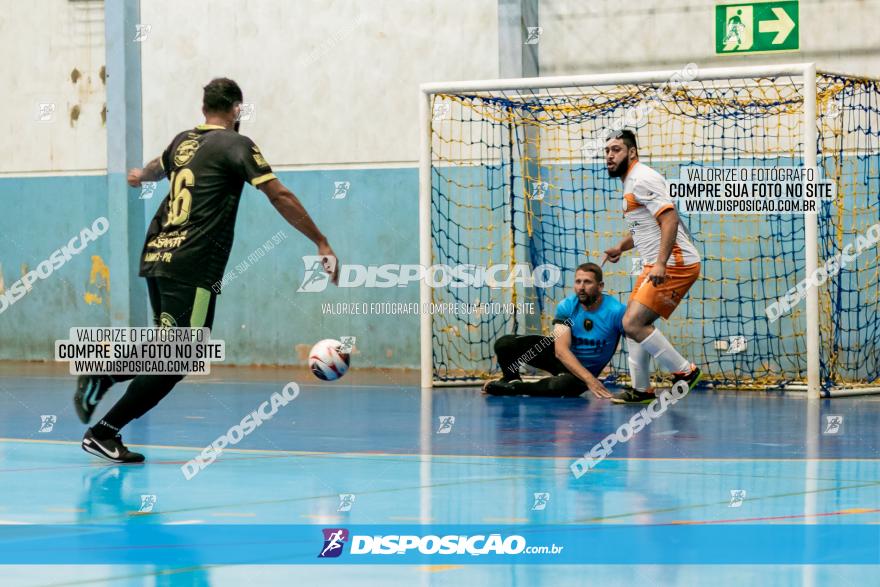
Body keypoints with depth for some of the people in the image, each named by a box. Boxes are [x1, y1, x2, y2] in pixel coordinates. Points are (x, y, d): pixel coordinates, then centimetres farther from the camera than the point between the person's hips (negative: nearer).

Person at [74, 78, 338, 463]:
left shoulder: (183, 141, 16)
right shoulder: (236, 144, -3)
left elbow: (159, 168, 40)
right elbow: (279, 196, -9)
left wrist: (140, 176, 64)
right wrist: (321, 243, -6)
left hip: (156, 256, 8)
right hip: (193, 266, -8)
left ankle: (100, 377, 7)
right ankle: (104, 433, -5)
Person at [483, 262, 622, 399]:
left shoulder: (615, 311, -25)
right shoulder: (566, 306, -18)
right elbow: (561, 350, -26)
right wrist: (589, 379, -40)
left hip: (586, 370, -3)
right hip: (562, 357, 3)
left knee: (563, 385, -39)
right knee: (504, 344, -14)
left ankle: (514, 388, -12)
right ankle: (512, 380, 18)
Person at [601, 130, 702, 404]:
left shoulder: (643, 179, -13)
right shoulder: (630, 183, 19)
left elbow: (670, 219, -24)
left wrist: (661, 263, -30)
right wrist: (620, 247, 17)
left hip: (674, 264, -10)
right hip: (656, 266, 10)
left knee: (633, 324, -16)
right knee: (633, 323, 12)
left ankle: (684, 372, -6)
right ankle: (641, 390, 20)